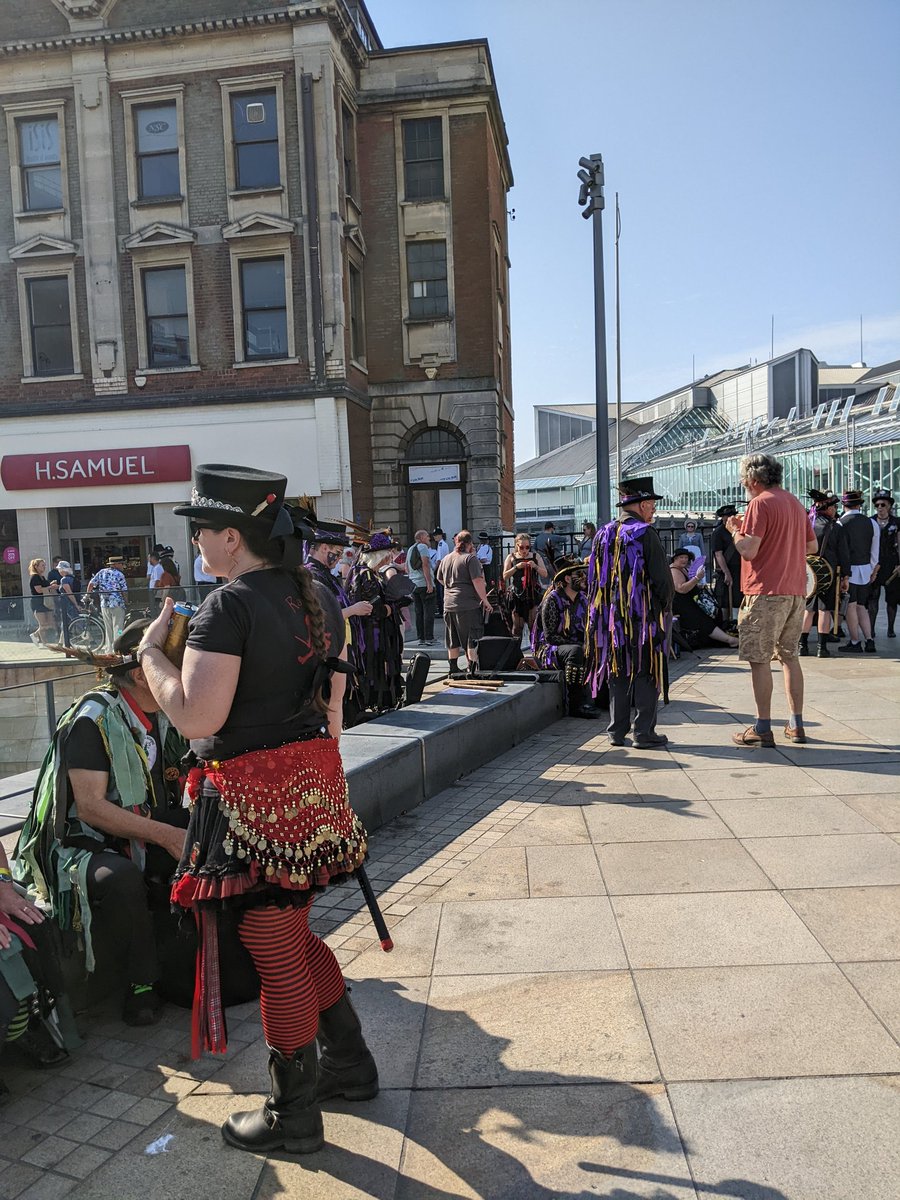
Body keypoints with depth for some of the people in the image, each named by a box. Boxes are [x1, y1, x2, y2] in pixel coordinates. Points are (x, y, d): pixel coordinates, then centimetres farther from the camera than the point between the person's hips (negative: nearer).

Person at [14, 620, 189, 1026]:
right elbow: (90, 806, -23)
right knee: (121, 879, -37)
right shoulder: (95, 718, -18)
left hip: (151, 832, 7)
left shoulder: (168, 715, 4)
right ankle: (142, 982, -15)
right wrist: (164, 835, -29)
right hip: (89, 843, -6)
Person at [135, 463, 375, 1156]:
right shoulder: (318, 597, 8)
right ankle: (349, 1064, 39)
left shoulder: (229, 604, -17)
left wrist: (152, 653, -9)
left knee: (276, 955, 8)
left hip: (254, 794, -8)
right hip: (315, 780, 8)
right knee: (294, 936, 25)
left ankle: (294, 1118, 27)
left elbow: (197, 718, -23)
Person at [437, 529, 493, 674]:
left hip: (449, 605, 6)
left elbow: (440, 579, 23)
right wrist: (485, 600, -10)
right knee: (472, 639, 1)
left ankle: (453, 669, 21)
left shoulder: (446, 559, 11)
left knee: (453, 640, 15)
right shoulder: (470, 558, -9)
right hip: (468, 604, -6)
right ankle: (472, 668, -1)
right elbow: (478, 581, -15)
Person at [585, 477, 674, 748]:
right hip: (643, 615, -6)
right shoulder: (645, 533, -11)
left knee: (618, 672, 12)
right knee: (645, 672, 2)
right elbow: (662, 577, -13)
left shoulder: (604, 534, 8)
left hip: (611, 615, 6)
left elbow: (594, 577, 12)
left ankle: (617, 731, 16)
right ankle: (644, 733, 5)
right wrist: (665, 607, 2)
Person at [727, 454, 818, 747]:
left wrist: (735, 529, 0)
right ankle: (796, 725, 17)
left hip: (766, 592, -8)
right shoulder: (795, 503, 15)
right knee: (789, 656, 14)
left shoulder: (760, 503, -11)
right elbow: (812, 546, 19)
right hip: (796, 592, 8)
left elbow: (748, 549, -18)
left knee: (759, 659, -2)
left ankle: (763, 728, 0)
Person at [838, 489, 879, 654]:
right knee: (861, 606, 13)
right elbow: (875, 551, 9)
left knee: (851, 606, 2)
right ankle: (869, 640, 8)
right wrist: (871, 570, 20)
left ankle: (855, 642, 6)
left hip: (848, 569, -5)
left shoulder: (841, 523, -10)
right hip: (865, 570, 5)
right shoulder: (871, 523, 4)